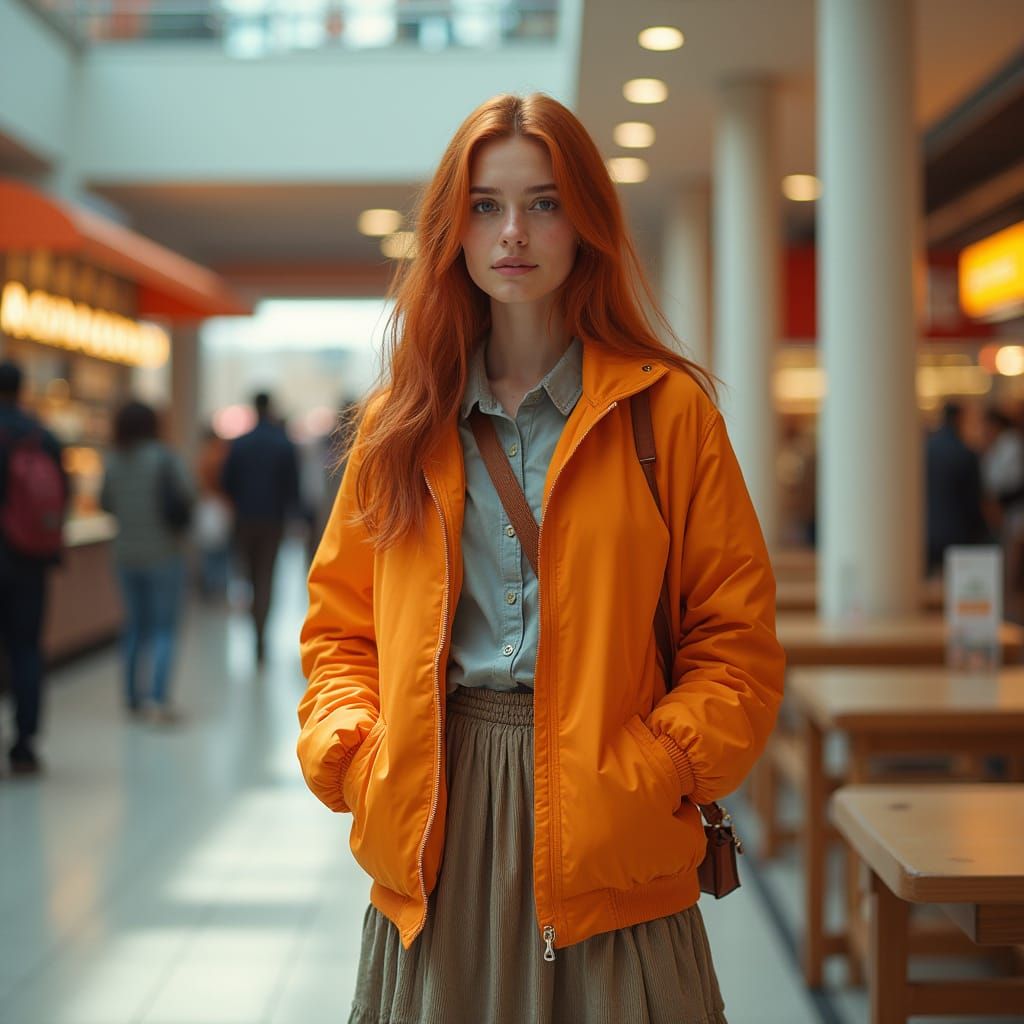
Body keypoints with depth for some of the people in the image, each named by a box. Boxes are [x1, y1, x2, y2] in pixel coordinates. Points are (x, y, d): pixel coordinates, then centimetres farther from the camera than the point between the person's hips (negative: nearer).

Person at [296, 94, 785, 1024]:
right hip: (435, 831, 2)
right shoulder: (404, 421, 10)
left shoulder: (667, 408, 1)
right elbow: (340, 625, 13)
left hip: (605, 834, -2)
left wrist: (654, 772, -14)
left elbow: (737, 640, -1)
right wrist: (357, 756, -5)